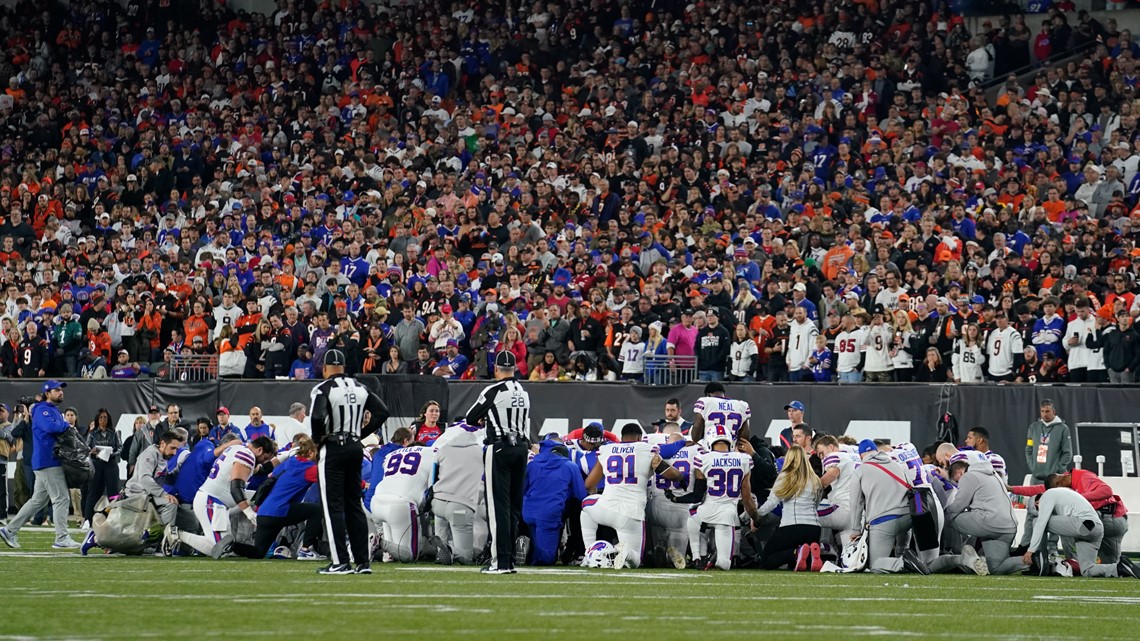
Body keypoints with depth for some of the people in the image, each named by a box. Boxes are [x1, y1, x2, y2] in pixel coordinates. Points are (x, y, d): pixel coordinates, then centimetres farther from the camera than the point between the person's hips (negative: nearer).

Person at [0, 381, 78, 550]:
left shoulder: (55, 411, 22)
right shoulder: (42, 410, -10)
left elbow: (61, 432, 21)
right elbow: (50, 426, -28)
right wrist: (66, 425, -14)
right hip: (48, 462, -10)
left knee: (38, 500, 13)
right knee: (61, 498, -10)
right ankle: (62, 538, -9)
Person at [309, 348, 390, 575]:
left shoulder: (323, 389, -10)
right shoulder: (360, 388, 8)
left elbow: (318, 417, -25)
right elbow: (382, 411, 6)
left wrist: (317, 439, -6)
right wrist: (362, 433, 10)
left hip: (333, 448, -6)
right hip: (355, 448, 6)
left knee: (333, 506, -3)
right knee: (354, 505, 12)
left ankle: (340, 562, -7)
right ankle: (363, 561, 10)